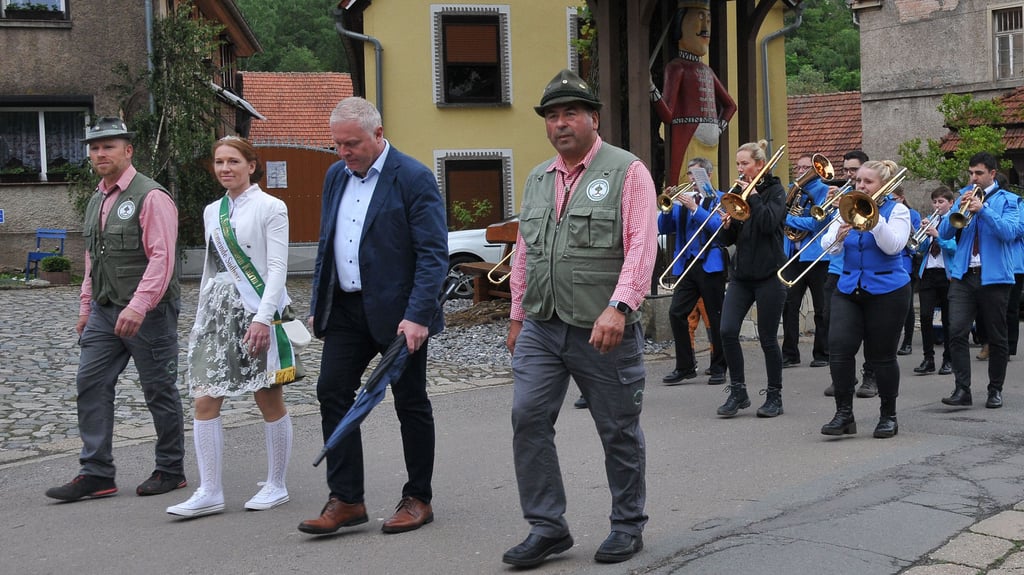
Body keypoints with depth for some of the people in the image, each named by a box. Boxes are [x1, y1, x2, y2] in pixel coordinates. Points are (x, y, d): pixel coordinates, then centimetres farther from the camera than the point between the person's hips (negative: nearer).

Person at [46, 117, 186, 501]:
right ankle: (96, 474, 6)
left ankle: (171, 471, 15)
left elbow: (162, 257, -19)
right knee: (90, 384, 2)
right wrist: (86, 304, 19)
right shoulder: (97, 201, 15)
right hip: (104, 311, 8)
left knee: (159, 391, 3)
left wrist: (138, 306, -27)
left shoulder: (151, 197, -11)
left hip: (148, 312, -8)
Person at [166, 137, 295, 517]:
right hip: (217, 311, 6)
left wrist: (263, 318, -19)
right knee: (205, 401, -2)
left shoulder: (270, 208, -3)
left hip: (258, 314, -6)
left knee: (269, 401, 3)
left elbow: (277, 268, -10)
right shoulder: (212, 211, 14)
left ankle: (276, 486, 16)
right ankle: (209, 493, 2)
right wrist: (200, 318, 18)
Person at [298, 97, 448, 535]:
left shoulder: (413, 178, -11)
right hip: (346, 309, 6)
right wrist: (318, 305, 13)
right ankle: (346, 500, 7)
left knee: (410, 402, 4)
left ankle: (418, 499, 17)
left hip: (397, 312, -6)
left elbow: (433, 254, -15)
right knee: (332, 392, 0)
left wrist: (417, 315, -22)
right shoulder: (336, 176, 11)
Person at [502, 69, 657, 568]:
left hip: (604, 331, -5)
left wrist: (619, 307, -25)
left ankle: (628, 526, 23)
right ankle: (546, 527, 7)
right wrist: (518, 315, 19)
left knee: (619, 431, 7)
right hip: (541, 329, 5)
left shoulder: (627, 171, -4)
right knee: (528, 419, -4)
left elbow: (641, 247, -14)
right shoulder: (537, 180, 15)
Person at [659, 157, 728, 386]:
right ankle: (685, 367, 6)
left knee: (716, 317, 1)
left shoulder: (719, 199, 2)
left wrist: (694, 208, -19)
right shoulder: (682, 199, 14)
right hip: (686, 264, 4)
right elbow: (663, 229, 9)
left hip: (710, 264, -4)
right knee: (676, 313, -4)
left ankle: (718, 368, 11)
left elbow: (719, 226, -15)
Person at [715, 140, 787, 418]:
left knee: (768, 337, -1)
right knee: (727, 331, -9)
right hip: (741, 273, 5)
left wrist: (753, 196, -14)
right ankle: (738, 392, 4)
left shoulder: (775, 191, -1)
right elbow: (728, 240, 12)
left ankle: (774, 396, 13)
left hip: (768, 273, -5)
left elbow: (769, 222, -20)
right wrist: (727, 225, -8)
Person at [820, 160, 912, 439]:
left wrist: (873, 218, -23)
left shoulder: (896, 210, -1)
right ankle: (844, 414, -5)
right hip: (849, 290, 4)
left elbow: (893, 246, -17)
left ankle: (888, 416, 17)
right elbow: (828, 246, -1)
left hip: (886, 290, -3)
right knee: (839, 346, -12)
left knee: (881, 355, 2)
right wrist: (838, 236, -22)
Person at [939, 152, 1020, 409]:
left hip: (994, 276, -2)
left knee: (996, 337, 6)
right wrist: (959, 210, -10)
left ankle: (995, 390, 17)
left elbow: (1009, 232, -13)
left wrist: (982, 209, -21)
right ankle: (962, 389, -8)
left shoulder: (1007, 200, 4)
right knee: (957, 332, -10)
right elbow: (944, 233, 6)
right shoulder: (964, 197, 14)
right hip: (963, 276, 3)